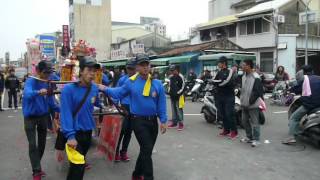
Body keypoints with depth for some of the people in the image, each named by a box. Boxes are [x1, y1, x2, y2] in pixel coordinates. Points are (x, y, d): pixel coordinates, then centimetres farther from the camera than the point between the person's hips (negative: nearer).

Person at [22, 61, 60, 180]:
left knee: (42, 143, 13)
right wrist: (38, 92, -59)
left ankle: (36, 167, 31)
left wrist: (57, 109, -5)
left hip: (43, 116, 5)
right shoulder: (30, 81, -19)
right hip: (30, 117, -5)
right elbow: (27, 94, -40)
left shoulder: (48, 83, -3)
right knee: (33, 145, -6)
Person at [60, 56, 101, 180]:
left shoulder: (94, 88, -2)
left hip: (88, 131, 6)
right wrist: (70, 135, -27)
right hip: (74, 133, -6)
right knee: (78, 165, -6)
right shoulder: (69, 89, -18)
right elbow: (66, 113, -23)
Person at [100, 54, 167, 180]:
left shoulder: (157, 83, -2)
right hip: (138, 120, -4)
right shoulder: (131, 82, -4)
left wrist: (163, 121, -3)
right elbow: (119, 93, 7)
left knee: (146, 150, 16)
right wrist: (105, 89, -2)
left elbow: (161, 103, 0)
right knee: (147, 150, -8)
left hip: (153, 121, 4)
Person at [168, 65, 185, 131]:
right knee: (173, 109, 13)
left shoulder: (180, 77, -11)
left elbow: (183, 86, -11)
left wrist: (178, 93, -15)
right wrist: (169, 92, 10)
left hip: (178, 96, -8)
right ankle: (174, 122, 23)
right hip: (172, 96, 8)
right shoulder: (171, 77, 13)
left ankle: (181, 123, -1)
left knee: (179, 110, -7)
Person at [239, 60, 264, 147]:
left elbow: (258, 91, -17)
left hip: (253, 105, -9)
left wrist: (251, 101, -18)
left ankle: (256, 139, 10)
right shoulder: (244, 76, 10)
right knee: (245, 121, 16)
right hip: (244, 104, 9)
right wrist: (242, 99, 11)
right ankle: (249, 137, 29)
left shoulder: (256, 77, -15)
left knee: (255, 122, 0)